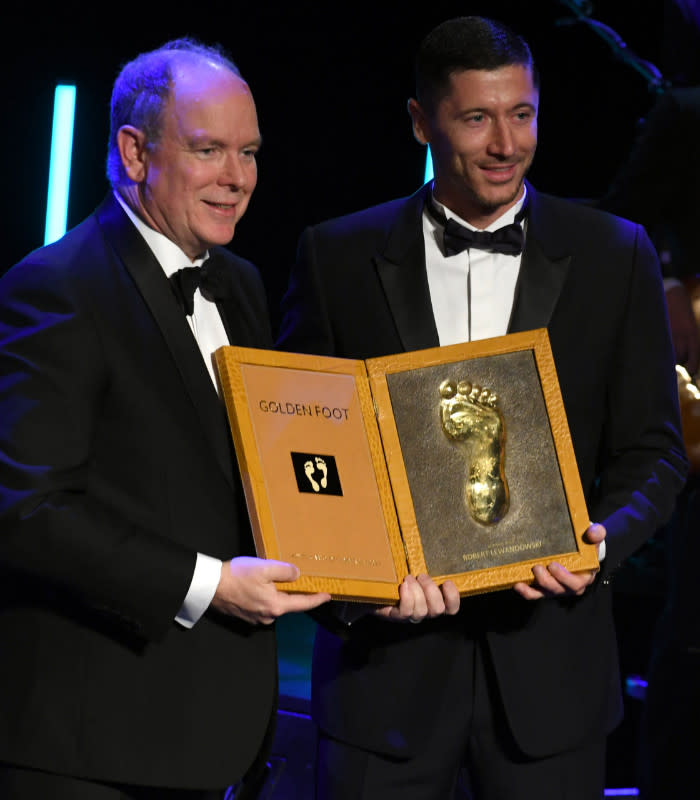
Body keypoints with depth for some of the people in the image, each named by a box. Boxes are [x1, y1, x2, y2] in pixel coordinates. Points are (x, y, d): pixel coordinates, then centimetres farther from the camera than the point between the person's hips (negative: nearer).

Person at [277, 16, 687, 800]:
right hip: (385, 646, 0)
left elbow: (652, 450, 6)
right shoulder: (338, 256, 3)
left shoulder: (614, 256, 5)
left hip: (548, 655, 1)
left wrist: (599, 541, -14)